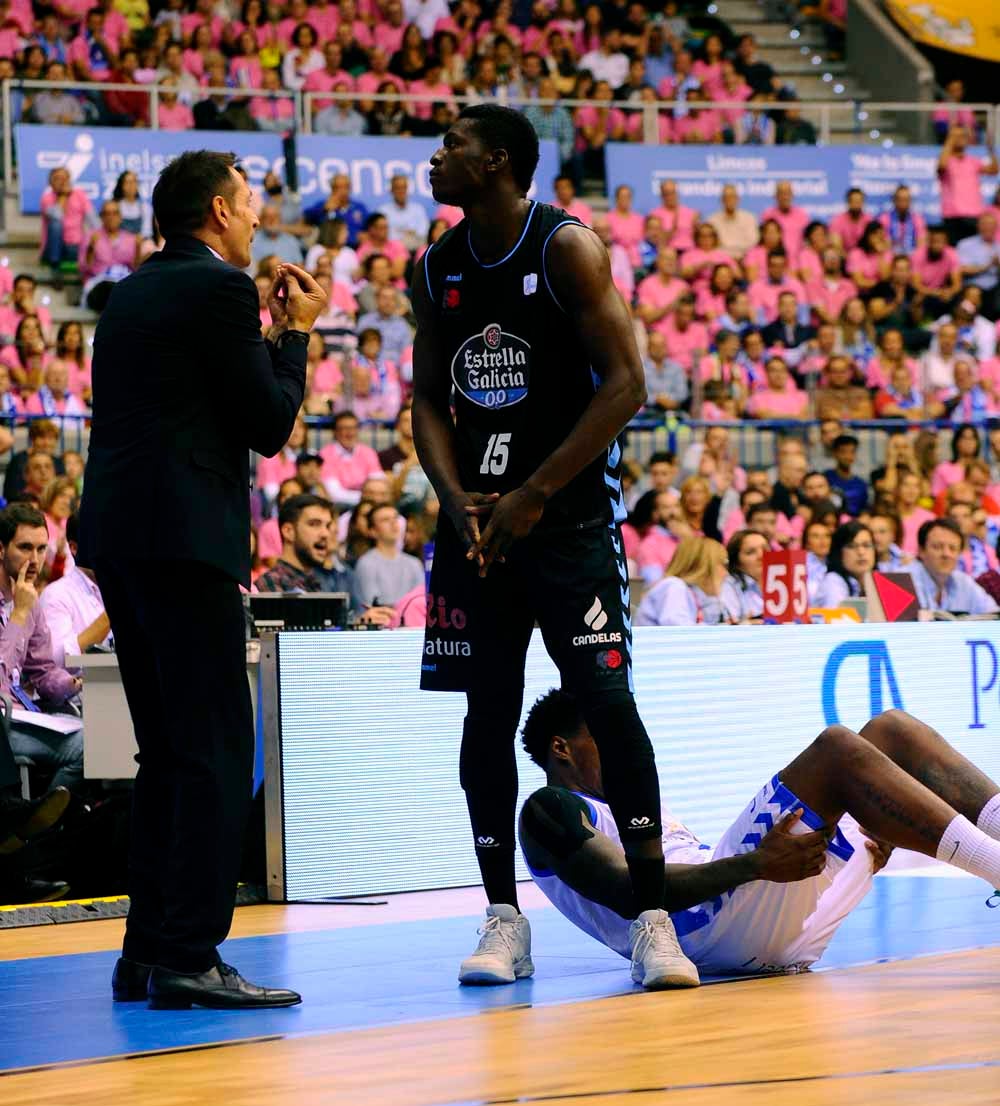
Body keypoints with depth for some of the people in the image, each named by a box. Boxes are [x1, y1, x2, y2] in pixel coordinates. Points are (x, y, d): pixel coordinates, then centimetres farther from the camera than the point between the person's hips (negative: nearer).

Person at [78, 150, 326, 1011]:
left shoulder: (128, 295, 18)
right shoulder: (220, 289, -7)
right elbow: (270, 425, -7)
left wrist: (269, 334, 23)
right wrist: (294, 334, 7)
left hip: (118, 538, 9)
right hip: (184, 539, -9)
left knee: (167, 751, 14)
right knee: (216, 752, -7)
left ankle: (147, 952, 15)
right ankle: (189, 958, -12)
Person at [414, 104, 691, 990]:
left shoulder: (568, 248, -9)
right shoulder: (439, 268, 9)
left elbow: (626, 385, -14)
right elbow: (429, 398, 13)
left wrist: (534, 497, -16)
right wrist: (456, 498, -6)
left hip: (568, 512, -5)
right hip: (478, 515, 6)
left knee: (607, 702, -11)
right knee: (487, 713, 4)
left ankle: (652, 917, -7)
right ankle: (504, 920, 11)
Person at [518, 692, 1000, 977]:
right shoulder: (549, 809, 8)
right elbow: (630, 894, -11)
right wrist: (753, 865, -23)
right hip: (709, 927, -9)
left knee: (892, 731, 4)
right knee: (835, 749, -23)